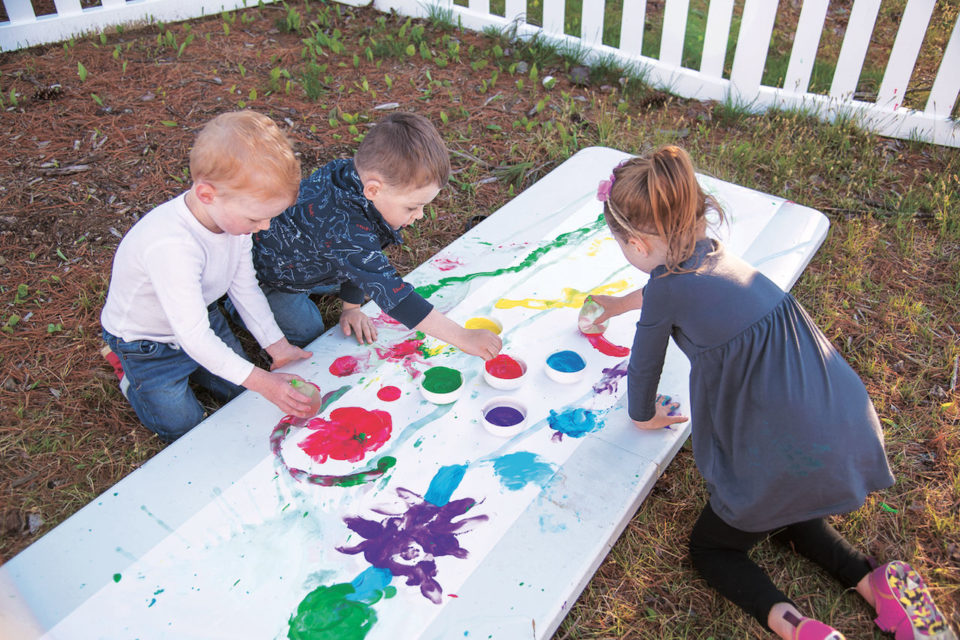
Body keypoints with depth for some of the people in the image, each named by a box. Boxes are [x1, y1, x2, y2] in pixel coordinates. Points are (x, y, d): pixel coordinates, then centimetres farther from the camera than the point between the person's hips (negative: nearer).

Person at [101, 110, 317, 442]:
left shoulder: (235, 213, -19)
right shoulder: (171, 246, -43)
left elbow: (245, 287, -4)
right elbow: (194, 337, -39)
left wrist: (275, 344, -2)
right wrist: (261, 381, -39)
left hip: (201, 317, 6)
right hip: (147, 341, -6)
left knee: (241, 393, 13)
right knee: (183, 427, 1)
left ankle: (185, 368, 33)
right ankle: (133, 379, 24)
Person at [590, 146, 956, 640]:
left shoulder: (665, 290, -15)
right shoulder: (711, 253, 8)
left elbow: (643, 371, 0)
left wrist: (644, 417, 22)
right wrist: (618, 304, 49)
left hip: (793, 459, -8)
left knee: (710, 548, 17)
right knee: (778, 514, 35)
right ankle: (878, 584, 19)